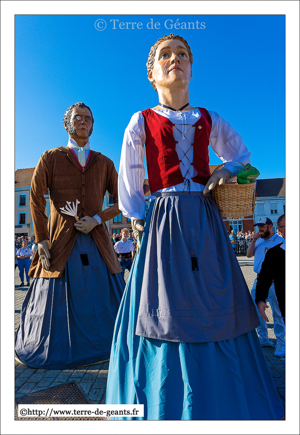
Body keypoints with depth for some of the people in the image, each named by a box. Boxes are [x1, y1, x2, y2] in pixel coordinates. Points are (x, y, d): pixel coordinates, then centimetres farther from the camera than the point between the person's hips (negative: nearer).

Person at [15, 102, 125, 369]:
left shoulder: (104, 163, 14)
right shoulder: (51, 158, 9)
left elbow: (121, 202, 10)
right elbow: (36, 199, 1)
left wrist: (98, 219, -7)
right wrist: (41, 240, -7)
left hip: (97, 242, 2)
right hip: (61, 244, -2)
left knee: (105, 300, 5)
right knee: (58, 304, 6)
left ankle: (101, 344, 23)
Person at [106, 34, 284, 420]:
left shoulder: (209, 121, 14)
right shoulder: (142, 122, 7)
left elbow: (241, 154, 27)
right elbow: (129, 178, 8)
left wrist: (228, 170, 6)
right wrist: (137, 219, 2)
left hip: (207, 221, 3)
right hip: (164, 220, -3)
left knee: (214, 303, 8)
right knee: (167, 307, -1)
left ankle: (224, 403, 29)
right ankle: (164, 405, 20)